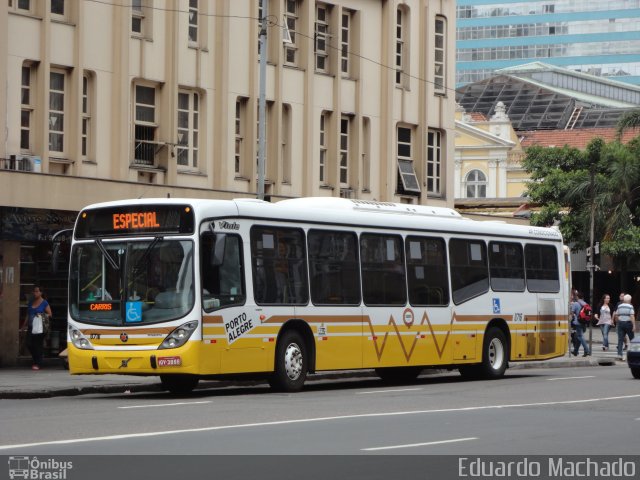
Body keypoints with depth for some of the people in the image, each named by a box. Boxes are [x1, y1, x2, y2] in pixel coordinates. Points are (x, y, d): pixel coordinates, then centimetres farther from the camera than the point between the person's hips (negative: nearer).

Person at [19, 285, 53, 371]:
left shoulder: (44, 303, -1)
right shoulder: (31, 302, 15)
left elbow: (50, 314, -1)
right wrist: (24, 325, 16)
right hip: (31, 327, 5)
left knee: (38, 345, -5)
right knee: (29, 344, -1)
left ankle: (38, 364, 1)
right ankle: (36, 361, 16)